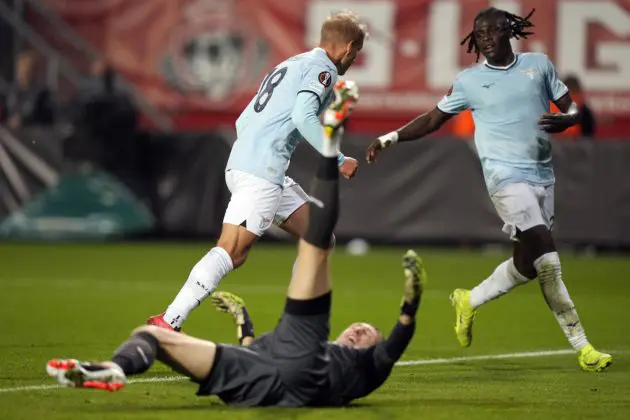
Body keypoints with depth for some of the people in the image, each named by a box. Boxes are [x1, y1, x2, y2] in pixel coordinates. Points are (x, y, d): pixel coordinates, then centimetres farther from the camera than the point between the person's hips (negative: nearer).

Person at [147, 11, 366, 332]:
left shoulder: (290, 65, 26)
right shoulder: (323, 68, -1)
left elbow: (244, 120, 25)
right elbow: (303, 116, -17)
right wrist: (338, 160, -13)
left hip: (241, 162, 10)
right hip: (261, 172, -10)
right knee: (232, 251, -17)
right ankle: (167, 323, -22)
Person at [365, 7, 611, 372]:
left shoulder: (539, 65, 10)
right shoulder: (470, 80, 4)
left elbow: (572, 107, 12)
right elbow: (433, 120, 12)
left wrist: (565, 120, -11)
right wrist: (390, 138, 3)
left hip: (543, 176, 4)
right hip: (507, 177, -4)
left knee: (528, 263, 3)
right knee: (547, 261, -17)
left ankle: (470, 301, 24)